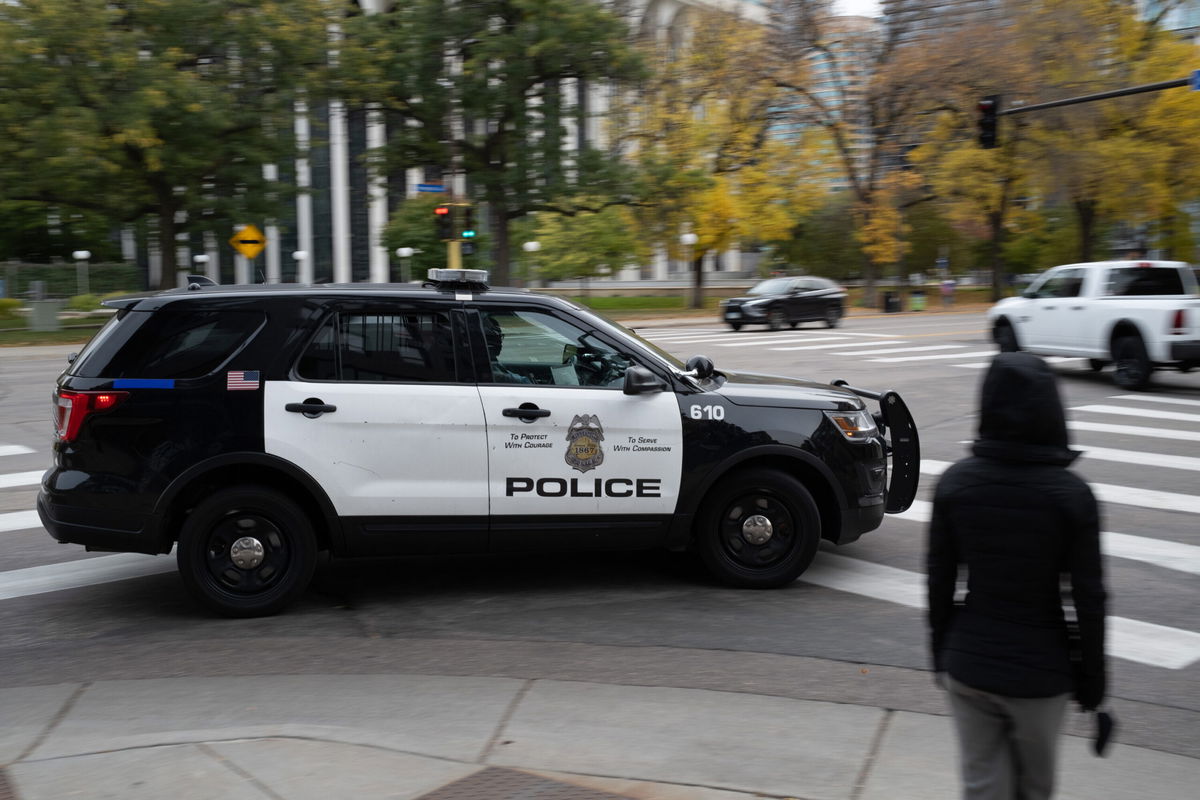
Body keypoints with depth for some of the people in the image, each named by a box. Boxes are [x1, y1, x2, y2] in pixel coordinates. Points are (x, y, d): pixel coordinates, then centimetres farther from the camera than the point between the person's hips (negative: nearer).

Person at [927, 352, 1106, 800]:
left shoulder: (955, 482, -8)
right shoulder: (1071, 494, -15)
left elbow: (939, 579, -2)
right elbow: (1088, 598, -11)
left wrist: (941, 653, 11)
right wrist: (1091, 678, 2)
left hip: (969, 665, 2)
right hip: (1040, 672, -2)